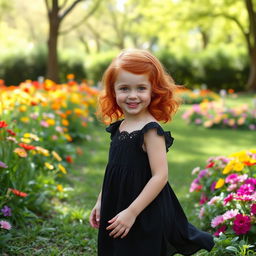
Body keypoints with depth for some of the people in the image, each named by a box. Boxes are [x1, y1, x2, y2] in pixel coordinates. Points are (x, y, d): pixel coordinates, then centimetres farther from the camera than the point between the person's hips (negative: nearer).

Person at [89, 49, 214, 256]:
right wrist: (100, 203, 17)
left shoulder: (151, 130, -17)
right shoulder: (119, 127, 5)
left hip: (145, 217, -7)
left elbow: (160, 176, -21)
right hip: (116, 211, 8)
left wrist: (131, 212, -21)